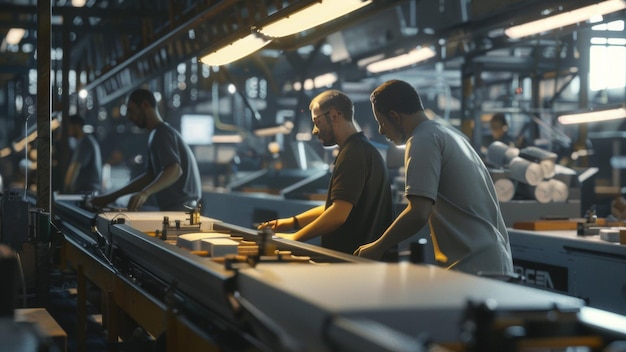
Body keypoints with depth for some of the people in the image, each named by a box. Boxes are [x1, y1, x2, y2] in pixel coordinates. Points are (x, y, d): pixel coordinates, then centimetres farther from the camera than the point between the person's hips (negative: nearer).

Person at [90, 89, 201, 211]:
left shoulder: (162, 133, -10)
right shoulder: (157, 134, 22)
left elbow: (175, 170, -25)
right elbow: (150, 176, 23)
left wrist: (145, 193, -40)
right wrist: (113, 196, 19)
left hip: (180, 210, -10)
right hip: (173, 209, 10)